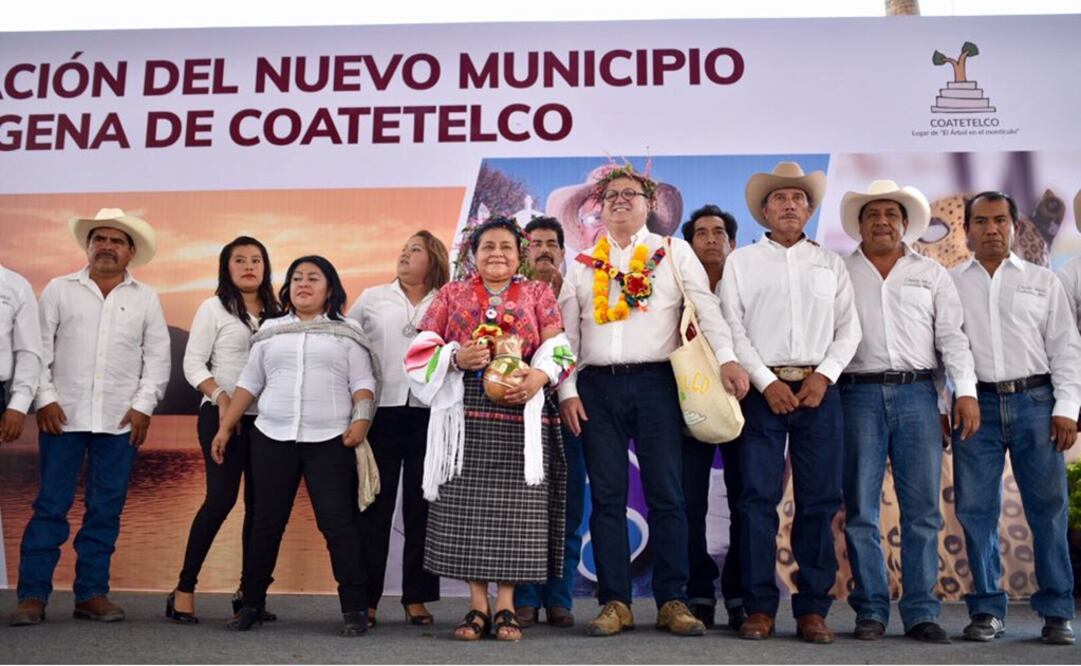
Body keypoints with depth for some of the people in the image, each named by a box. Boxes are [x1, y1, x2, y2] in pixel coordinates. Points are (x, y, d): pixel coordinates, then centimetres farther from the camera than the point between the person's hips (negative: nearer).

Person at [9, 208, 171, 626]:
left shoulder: (146, 299, 9)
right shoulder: (59, 290, 8)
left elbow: (158, 357, 6)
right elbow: (40, 348, 4)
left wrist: (143, 406, -3)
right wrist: (45, 399, -6)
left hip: (121, 420, 1)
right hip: (63, 415, -1)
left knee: (106, 510, 5)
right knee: (51, 506, 1)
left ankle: (91, 593, 13)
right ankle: (33, 595, 8)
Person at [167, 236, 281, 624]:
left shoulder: (276, 314, 12)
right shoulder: (214, 308, 2)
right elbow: (193, 364, -3)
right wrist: (220, 396, -18)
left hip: (267, 419, 4)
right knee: (222, 497, -11)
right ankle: (184, 589, 1)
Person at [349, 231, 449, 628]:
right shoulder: (372, 298, 11)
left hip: (428, 413, 0)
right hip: (381, 411, 0)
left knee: (421, 506, 5)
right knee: (376, 505, 3)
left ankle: (416, 598, 15)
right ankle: (366, 599, 10)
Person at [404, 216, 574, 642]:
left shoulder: (538, 294, 15)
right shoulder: (451, 294, 16)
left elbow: (556, 349, 4)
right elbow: (423, 349, 8)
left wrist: (536, 378, -15)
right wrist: (457, 358, -11)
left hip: (521, 410, 0)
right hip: (466, 410, 1)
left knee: (515, 504, -4)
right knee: (467, 503, -3)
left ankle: (506, 607, 3)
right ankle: (477, 606, 5)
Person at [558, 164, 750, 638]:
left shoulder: (675, 253, 10)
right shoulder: (582, 264, 15)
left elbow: (706, 308, -2)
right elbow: (566, 333, 11)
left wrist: (727, 359, -16)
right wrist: (567, 391, 2)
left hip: (656, 383, -2)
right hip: (597, 387, 2)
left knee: (666, 494, 0)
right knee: (607, 497, 3)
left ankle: (672, 602, 8)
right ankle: (615, 602, 10)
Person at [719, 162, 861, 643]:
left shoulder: (830, 264, 16)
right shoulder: (741, 261, 9)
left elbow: (848, 329, 10)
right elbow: (732, 328, 1)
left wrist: (824, 375, -6)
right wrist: (767, 382, -8)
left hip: (819, 390, 2)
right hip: (762, 389, -2)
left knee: (819, 500, 2)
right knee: (758, 498, -3)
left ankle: (812, 608, 10)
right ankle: (759, 607, 4)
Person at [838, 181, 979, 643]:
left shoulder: (932, 274, 14)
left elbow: (952, 336, 8)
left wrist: (966, 391, -4)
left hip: (916, 394, 1)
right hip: (859, 395, -1)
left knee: (922, 512, 1)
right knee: (860, 511, 1)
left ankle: (921, 613, 9)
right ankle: (870, 610, 10)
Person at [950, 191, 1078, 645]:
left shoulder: (1043, 282, 13)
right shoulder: (949, 284, 12)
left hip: (1035, 402, 0)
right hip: (977, 404, 0)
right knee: (976, 511, 1)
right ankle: (987, 610, 10)